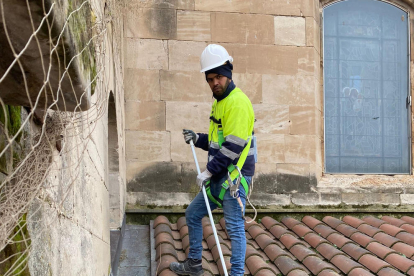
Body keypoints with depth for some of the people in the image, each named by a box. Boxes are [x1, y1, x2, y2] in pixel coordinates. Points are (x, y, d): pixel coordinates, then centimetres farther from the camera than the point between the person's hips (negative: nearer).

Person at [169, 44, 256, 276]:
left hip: (235, 176, -10)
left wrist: (208, 172, -18)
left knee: (234, 226, -5)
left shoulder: (238, 102, -16)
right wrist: (197, 139, 7)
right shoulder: (219, 102, 15)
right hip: (218, 176, 10)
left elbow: (233, 146, -22)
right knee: (193, 215, 17)